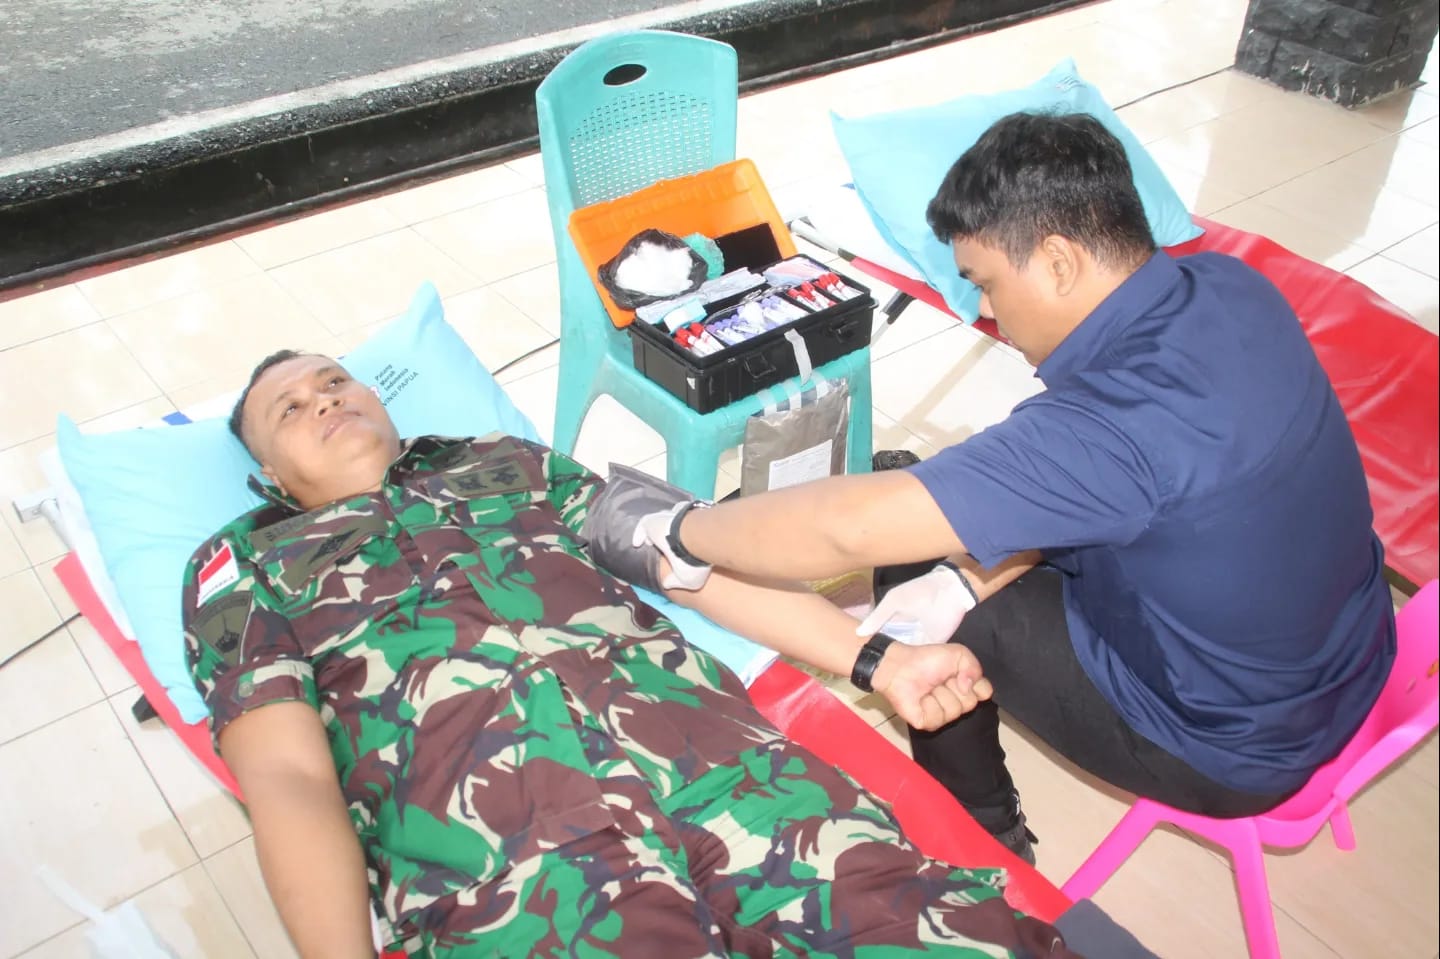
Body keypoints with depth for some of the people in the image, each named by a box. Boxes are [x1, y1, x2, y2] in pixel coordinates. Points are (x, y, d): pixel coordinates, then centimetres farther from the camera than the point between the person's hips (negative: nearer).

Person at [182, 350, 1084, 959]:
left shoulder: (505, 462, 29)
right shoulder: (248, 565, 21)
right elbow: (289, 780, 7)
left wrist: (876, 658, 11)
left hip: (707, 746, 3)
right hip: (500, 847, -2)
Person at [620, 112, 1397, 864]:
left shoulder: (1121, 424, -37)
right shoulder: (1229, 288, -11)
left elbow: (847, 526, -37)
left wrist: (686, 533, -21)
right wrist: (970, 576, -11)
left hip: (1239, 751, -7)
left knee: (914, 549, -1)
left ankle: (979, 838, 25)